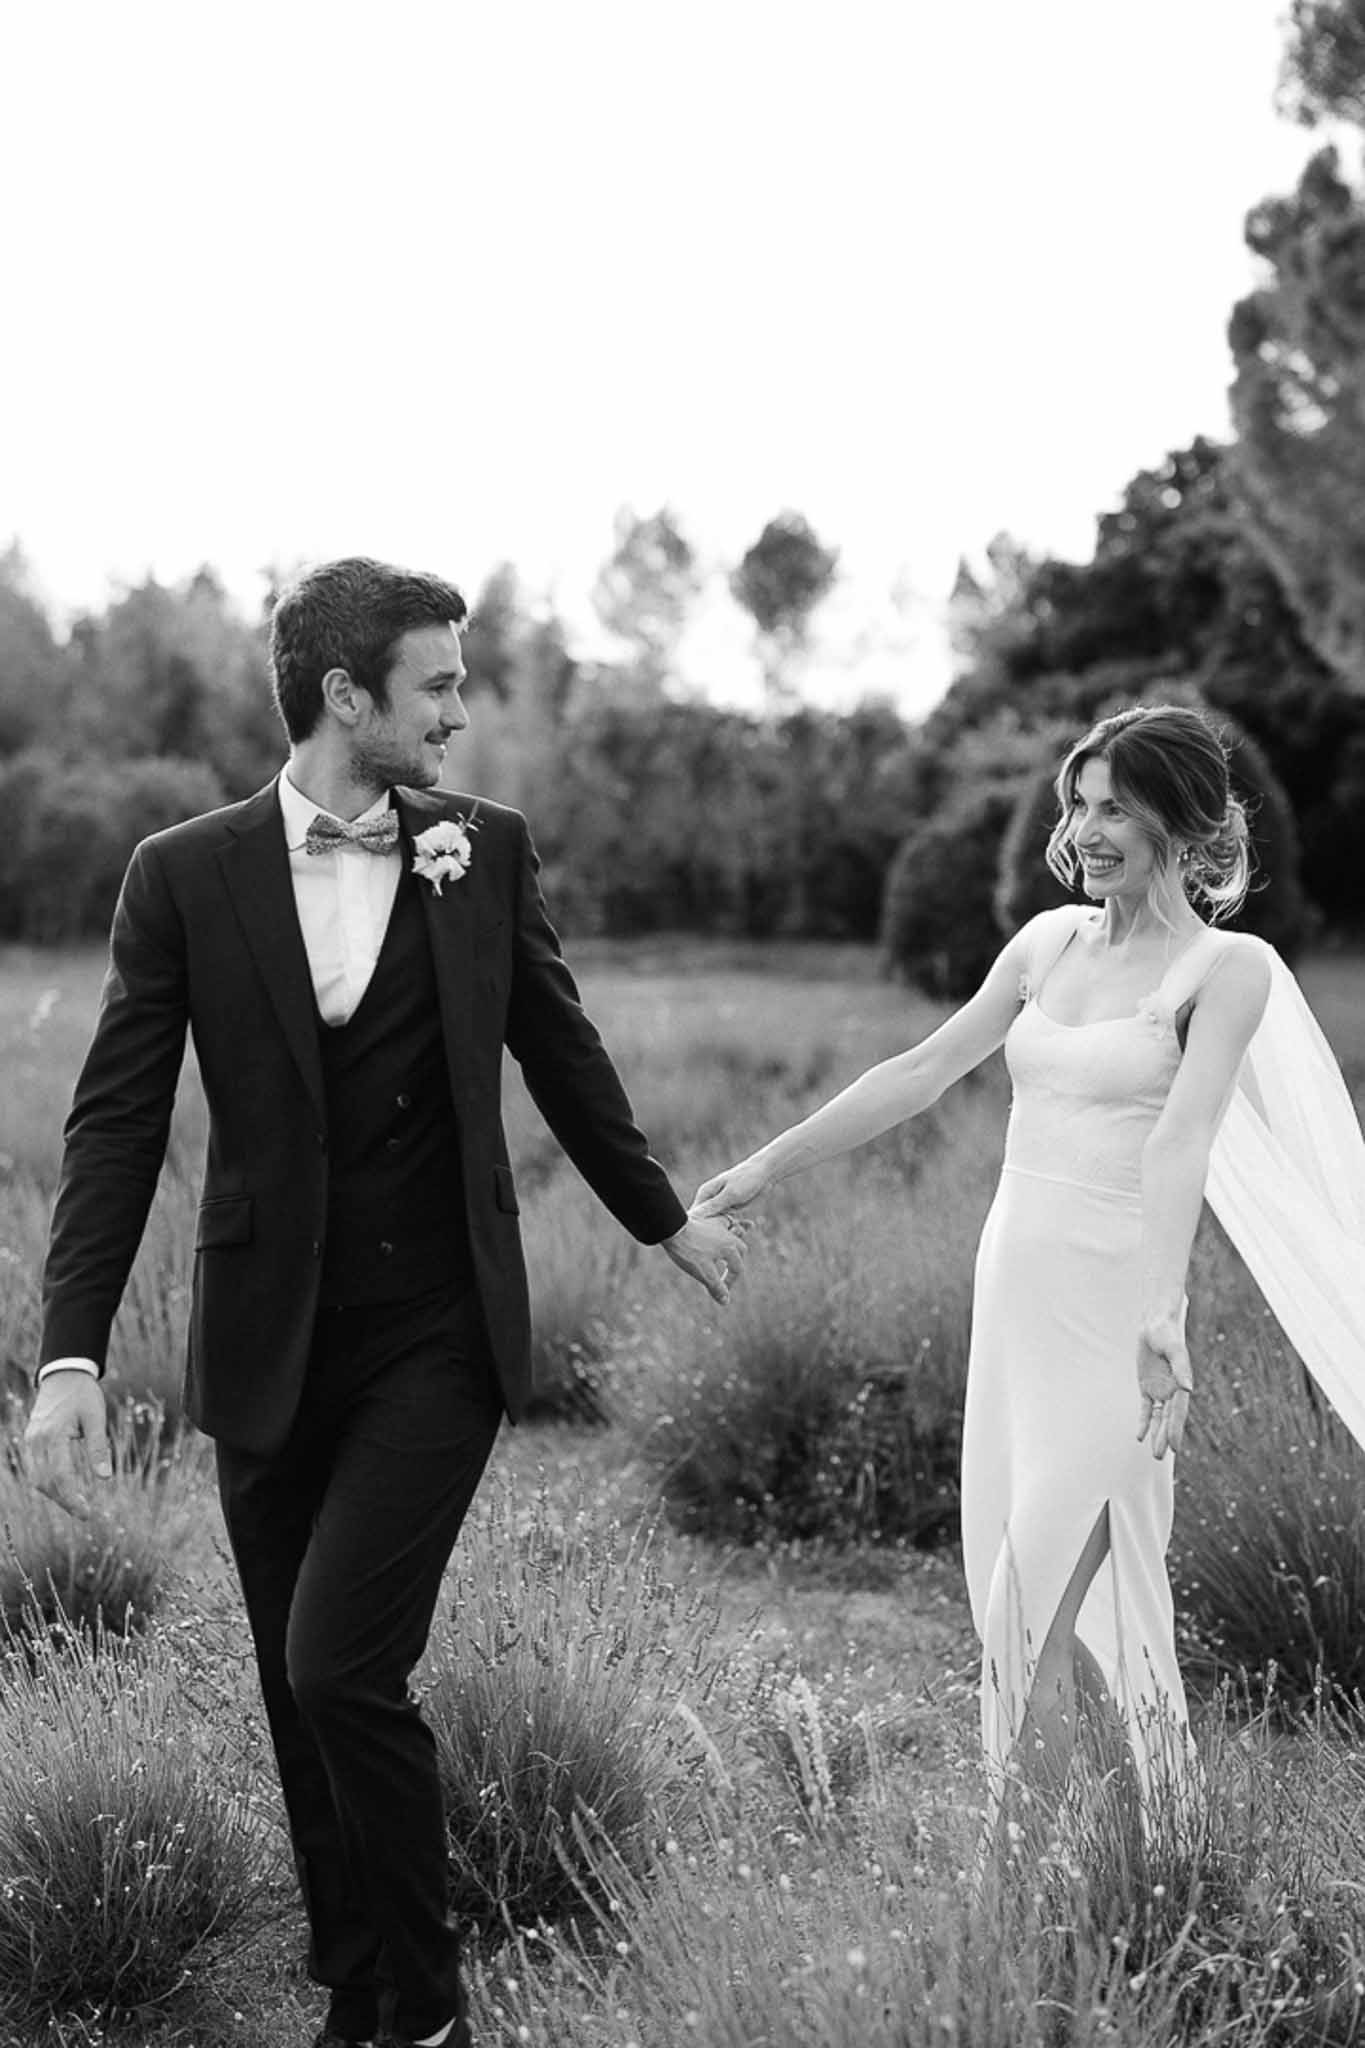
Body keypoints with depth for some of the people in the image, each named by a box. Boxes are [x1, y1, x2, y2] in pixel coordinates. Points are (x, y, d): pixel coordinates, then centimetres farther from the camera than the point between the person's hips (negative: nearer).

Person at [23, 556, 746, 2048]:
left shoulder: (487, 852, 1)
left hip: (438, 1341, -1)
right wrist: (71, 1354, -12)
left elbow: (560, 1052, 16)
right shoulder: (186, 875, -3)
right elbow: (118, 1123, -4)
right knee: (301, 1699, 9)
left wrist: (662, 1216, 26)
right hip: (269, 1355, 1)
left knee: (340, 1666, -12)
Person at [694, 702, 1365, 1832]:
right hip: (1015, 1278, 6)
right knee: (1010, 1565, 8)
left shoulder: (1227, 967, -5)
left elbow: (1183, 1135, -19)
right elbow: (921, 1071, 15)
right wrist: (767, 1165, 13)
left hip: (1113, 1300, -6)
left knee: (1040, 1587, -9)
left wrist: (1161, 1312, -29)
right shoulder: (1050, 940, 12)